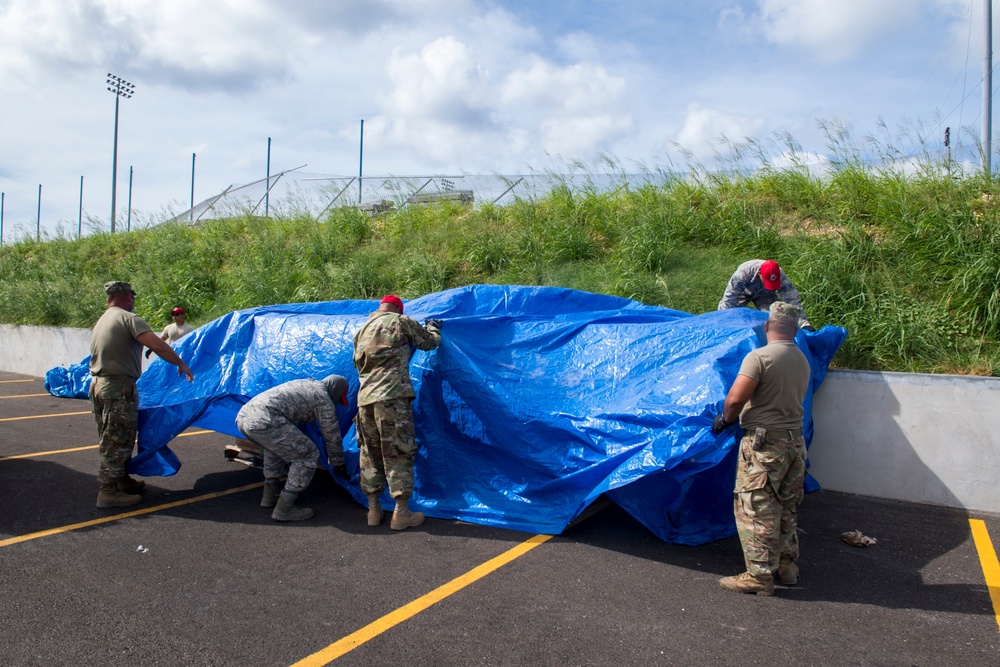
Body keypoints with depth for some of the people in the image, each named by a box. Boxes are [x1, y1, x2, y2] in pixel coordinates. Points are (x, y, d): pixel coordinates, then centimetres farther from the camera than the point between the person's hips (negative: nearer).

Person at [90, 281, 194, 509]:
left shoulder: (101, 322, 20)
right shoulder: (128, 318, -10)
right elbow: (158, 346, -22)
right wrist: (181, 364, -13)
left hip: (98, 384, 10)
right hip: (119, 388, -10)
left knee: (112, 439, 19)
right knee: (117, 441, -4)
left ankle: (122, 480, 31)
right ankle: (109, 492, 1)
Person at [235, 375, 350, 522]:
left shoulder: (305, 384, 30)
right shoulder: (323, 398, 6)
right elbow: (332, 434, 13)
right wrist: (338, 464, 27)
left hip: (242, 415, 10)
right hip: (263, 421, -10)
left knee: (276, 446, 34)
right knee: (306, 456, 1)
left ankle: (270, 496, 32)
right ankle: (284, 509, 3)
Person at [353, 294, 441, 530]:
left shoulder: (361, 331, 22)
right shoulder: (401, 322, 4)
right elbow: (430, 342, 13)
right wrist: (433, 327, 34)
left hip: (365, 399, 6)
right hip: (393, 397, -6)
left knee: (370, 454, 14)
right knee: (400, 453, -1)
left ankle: (373, 510, 20)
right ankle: (401, 513, 1)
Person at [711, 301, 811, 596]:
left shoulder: (760, 357, -16)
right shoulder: (802, 361, 8)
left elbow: (735, 399, -23)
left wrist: (725, 419, -3)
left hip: (764, 443, -8)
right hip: (795, 442, 8)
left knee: (756, 510, 1)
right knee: (786, 508, 19)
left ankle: (760, 576, 6)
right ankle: (787, 566, 30)